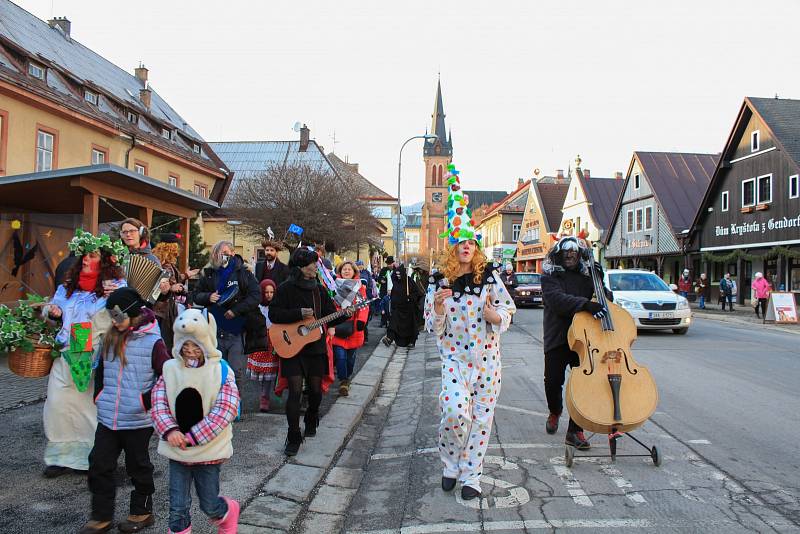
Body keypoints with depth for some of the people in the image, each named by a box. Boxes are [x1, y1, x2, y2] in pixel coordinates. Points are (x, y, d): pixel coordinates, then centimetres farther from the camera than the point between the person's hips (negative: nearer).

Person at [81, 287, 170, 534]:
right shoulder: (109, 339, 4)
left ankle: (142, 512, 30)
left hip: (137, 421, -5)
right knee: (99, 466, 9)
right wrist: (98, 396, 9)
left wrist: (145, 401, -16)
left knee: (138, 468, 11)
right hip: (107, 419, 5)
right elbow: (100, 372, 17)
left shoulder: (153, 342, -14)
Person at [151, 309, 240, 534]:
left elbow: (224, 411, -19)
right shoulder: (170, 370, -1)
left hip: (209, 451, -3)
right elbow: (159, 404, -5)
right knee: (178, 508, 6)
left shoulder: (221, 371, -12)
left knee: (209, 505, 10)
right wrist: (170, 431, -23)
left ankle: (229, 512, 42)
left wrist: (191, 437, -22)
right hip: (177, 450, 3)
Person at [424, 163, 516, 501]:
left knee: (481, 418, 6)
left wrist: (493, 314, -20)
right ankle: (450, 465, 10)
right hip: (454, 358, -1)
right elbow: (433, 329, 1)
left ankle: (471, 476, 23)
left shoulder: (490, 276, 0)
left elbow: (508, 312, 2)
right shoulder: (438, 282, 0)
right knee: (455, 412, -18)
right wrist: (439, 307, -19)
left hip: (487, 358, 2)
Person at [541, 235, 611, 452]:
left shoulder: (585, 276, 12)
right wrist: (586, 305, -33)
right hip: (557, 339, -2)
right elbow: (558, 299, -19)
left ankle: (574, 431, 6)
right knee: (553, 381, 4)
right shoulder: (550, 276, 0)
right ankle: (555, 412, 37)